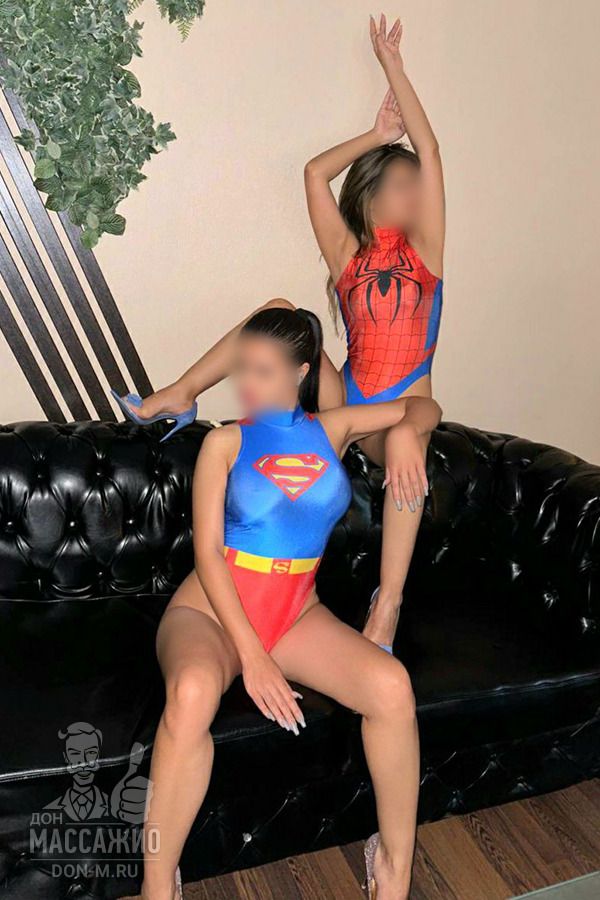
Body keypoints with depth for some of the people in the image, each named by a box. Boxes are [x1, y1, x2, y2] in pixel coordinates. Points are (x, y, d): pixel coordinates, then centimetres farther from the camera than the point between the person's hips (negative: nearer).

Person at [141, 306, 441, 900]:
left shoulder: (332, 429, 7)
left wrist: (407, 433, -7)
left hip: (295, 613, 3)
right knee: (193, 692, -37)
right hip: (210, 608, -2)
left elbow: (425, 408, 19)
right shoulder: (225, 442, -2)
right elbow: (208, 552, -9)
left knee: (391, 685, -24)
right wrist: (251, 656, -18)